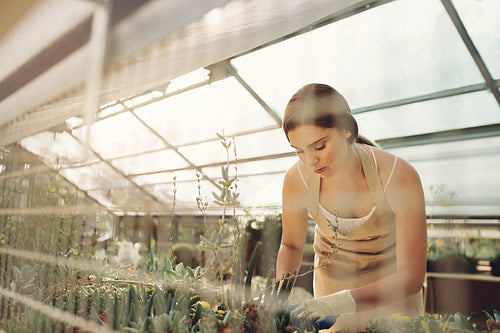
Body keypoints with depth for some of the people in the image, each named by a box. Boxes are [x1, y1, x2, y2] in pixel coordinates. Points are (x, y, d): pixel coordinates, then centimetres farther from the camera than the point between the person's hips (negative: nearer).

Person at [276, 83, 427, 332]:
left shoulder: (399, 176, -32)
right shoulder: (297, 178, -24)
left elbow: (411, 277, -29)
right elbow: (291, 245, -6)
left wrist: (346, 301, -44)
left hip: (392, 283, -1)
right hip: (331, 278, 2)